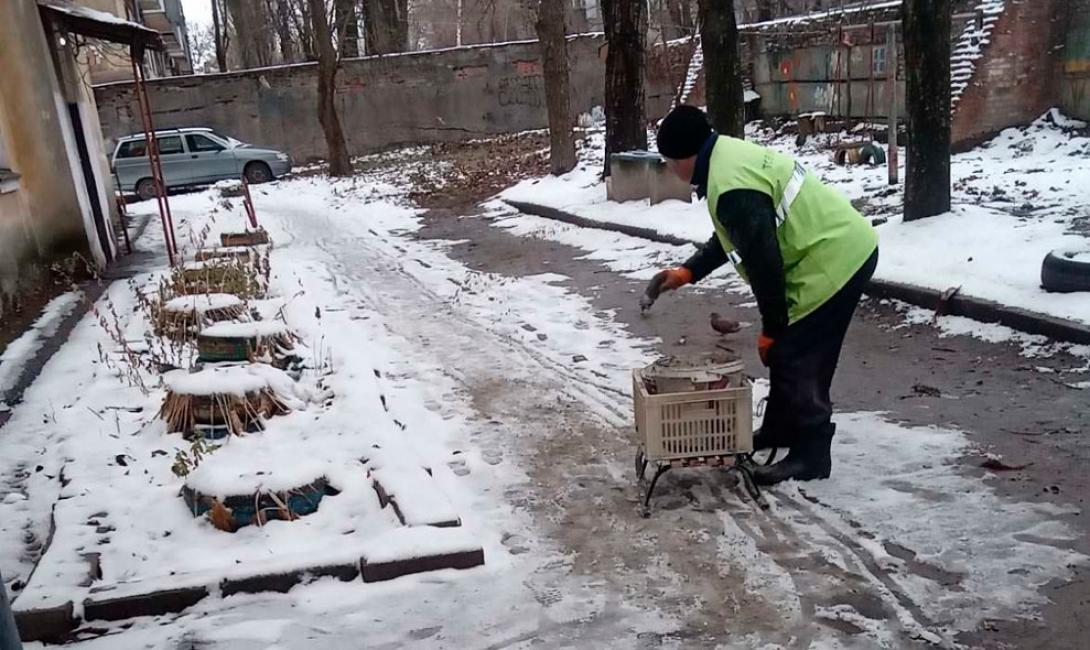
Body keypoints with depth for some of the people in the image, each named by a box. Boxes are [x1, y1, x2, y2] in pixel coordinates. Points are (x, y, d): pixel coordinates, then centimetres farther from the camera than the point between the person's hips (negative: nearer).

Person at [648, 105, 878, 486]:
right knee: (787, 351, 19)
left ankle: (810, 456, 7)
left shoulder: (732, 189, -26)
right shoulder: (729, 156, 9)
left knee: (798, 359, -5)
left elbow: (763, 261, -23)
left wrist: (771, 328, -12)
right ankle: (779, 428, 34)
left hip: (834, 261, -11)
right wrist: (688, 272, 19)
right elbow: (729, 238, 20)